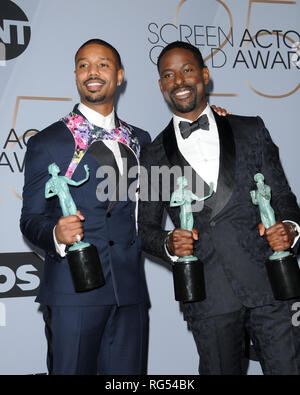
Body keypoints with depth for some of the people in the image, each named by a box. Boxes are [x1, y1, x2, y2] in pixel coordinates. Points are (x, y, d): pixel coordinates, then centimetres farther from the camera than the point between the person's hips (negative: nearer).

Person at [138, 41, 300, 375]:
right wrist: (168, 244, -10)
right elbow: (146, 228, 11)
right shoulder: (153, 155, 9)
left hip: (269, 282, 1)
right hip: (208, 295, 0)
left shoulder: (251, 131, 10)